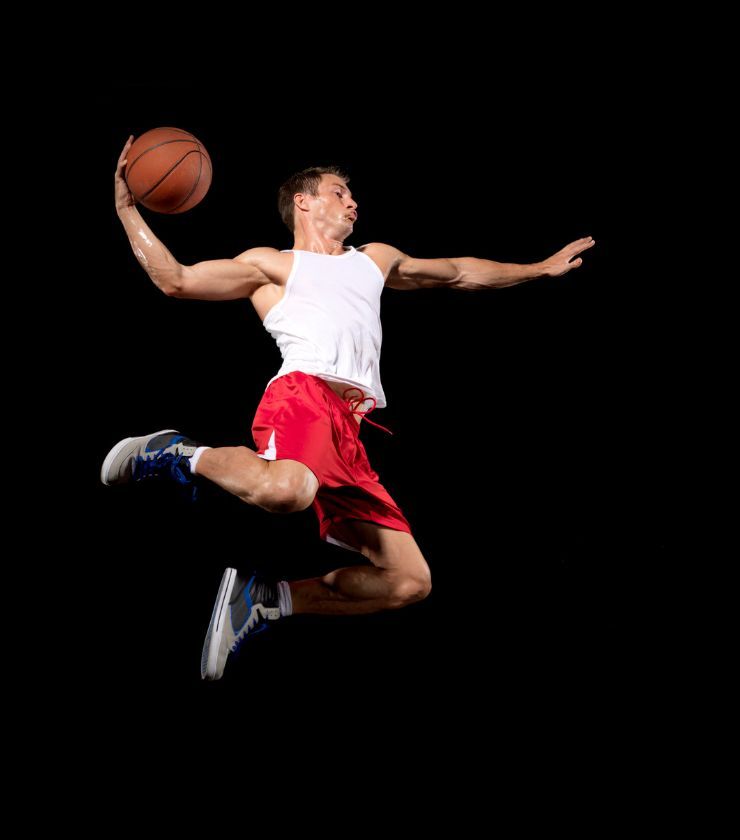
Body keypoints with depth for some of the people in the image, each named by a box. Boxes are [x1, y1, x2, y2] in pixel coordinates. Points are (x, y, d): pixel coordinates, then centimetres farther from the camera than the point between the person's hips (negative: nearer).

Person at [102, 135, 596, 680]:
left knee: (409, 581, -6)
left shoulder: (375, 260, 37)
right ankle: (180, 455, -13)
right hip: (305, 392, -6)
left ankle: (263, 599, 6)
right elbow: (176, 280, 9)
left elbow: (456, 272, 48)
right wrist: (128, 210, 0)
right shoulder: (273, 265, 18)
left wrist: (540, 269, 52)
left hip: (351, 429, 6)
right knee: (285, 489, -43)